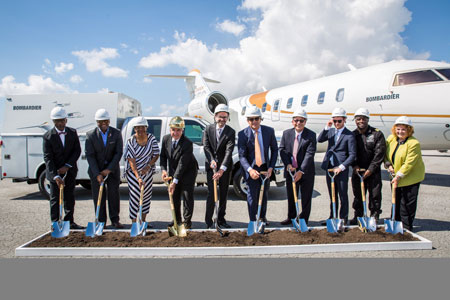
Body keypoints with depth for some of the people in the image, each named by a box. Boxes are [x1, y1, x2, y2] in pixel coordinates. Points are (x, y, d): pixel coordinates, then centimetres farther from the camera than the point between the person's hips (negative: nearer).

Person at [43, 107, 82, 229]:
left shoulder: (73, 133, -1)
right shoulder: (48, 136, -11)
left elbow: (77, 150, -3)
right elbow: (48, 158, -14)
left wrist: (67, 166, -15)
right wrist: (55, 176, -23)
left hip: (70, 170, 3)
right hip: (54, 172, -3)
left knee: (69, 197, 11)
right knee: (55, 198, 1)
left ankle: (69, 221, 21)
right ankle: (55, 223, 9)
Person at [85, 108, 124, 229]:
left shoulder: (116, 133, -6)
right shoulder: (90, 135, -8)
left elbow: (119, 153, -8)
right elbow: (89, 155, -11)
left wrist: (109, 169, -16)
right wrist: (97, 174, -18)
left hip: (112, 168, 1)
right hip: (96, 169, 0)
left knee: (114, 193, 2)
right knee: (98, 195, 3)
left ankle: (115, 219, 13)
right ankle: (101, 221, 14)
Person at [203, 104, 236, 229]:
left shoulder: (231, 132, -6)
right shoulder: (208, 129, -1)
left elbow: (229, 151, -17)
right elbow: (206, 147, -8)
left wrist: (222, 169, -28)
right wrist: (212, 161, -26)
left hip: (225, 167, 1)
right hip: (211, 166, -1)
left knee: (224, 194, 9)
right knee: (211, 193, -5)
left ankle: (221, 219, 22)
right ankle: (208, 221, 4)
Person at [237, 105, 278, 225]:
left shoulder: (269, 131, -5)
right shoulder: (243, 134, -13)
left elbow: (274, 150, 4)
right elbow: (242, 155, -15)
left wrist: (271, 167, -6)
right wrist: (250, 170, -31)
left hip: (265, 167, 3)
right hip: (251, 168, -3)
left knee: (264, 193, 16)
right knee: (252, 194, -3)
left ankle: (262, 217, 37)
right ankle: (253, 220, 14)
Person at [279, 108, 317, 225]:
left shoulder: (311, 135, -10)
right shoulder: (286, 133, 2)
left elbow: (310, 154, -16)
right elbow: (282, 150, -2)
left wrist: (301, 171, -23)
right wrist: (288, 164, -18)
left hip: (306, 172, -3)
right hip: (290, 171, 3)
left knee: (306, 197, 8)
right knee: (291, 196, 16)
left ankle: (304, 219, 22)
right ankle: (291, 217, 32)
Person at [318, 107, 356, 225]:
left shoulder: (349, 135, -7)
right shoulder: (330, 131, 10)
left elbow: (352, 155, -10)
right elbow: (319, 140, -3)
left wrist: (341, 167, -17)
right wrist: (326, 127, -12)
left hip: (341, 170, -5)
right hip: (329, 168, 5)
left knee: (343, 195, 4)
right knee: (332, 195, 15)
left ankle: (343, 218, 15)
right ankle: (332, 217, 26)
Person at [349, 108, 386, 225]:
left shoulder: (377, 134, -3)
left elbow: (379, 154, -9)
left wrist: (370, 170, -13)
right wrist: (355, 166, -9)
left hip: (373, 171, -3)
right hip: (357, 171, 3)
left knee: (375, 195, 2)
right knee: (358, 195, 11)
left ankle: (374, 217, 15)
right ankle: (358, 217, 25)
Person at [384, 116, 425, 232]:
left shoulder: (414, 143, -18)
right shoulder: (391, 138, 2)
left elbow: (409, 163, -20)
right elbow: (385, 153, 12)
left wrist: (398, 176, -20)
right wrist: (388, 165, -5)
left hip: (411, 177, -6)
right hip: (396, 176, 6)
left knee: (407, 204, 0)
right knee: (396, 201, 14)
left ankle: (406, 228, 12)